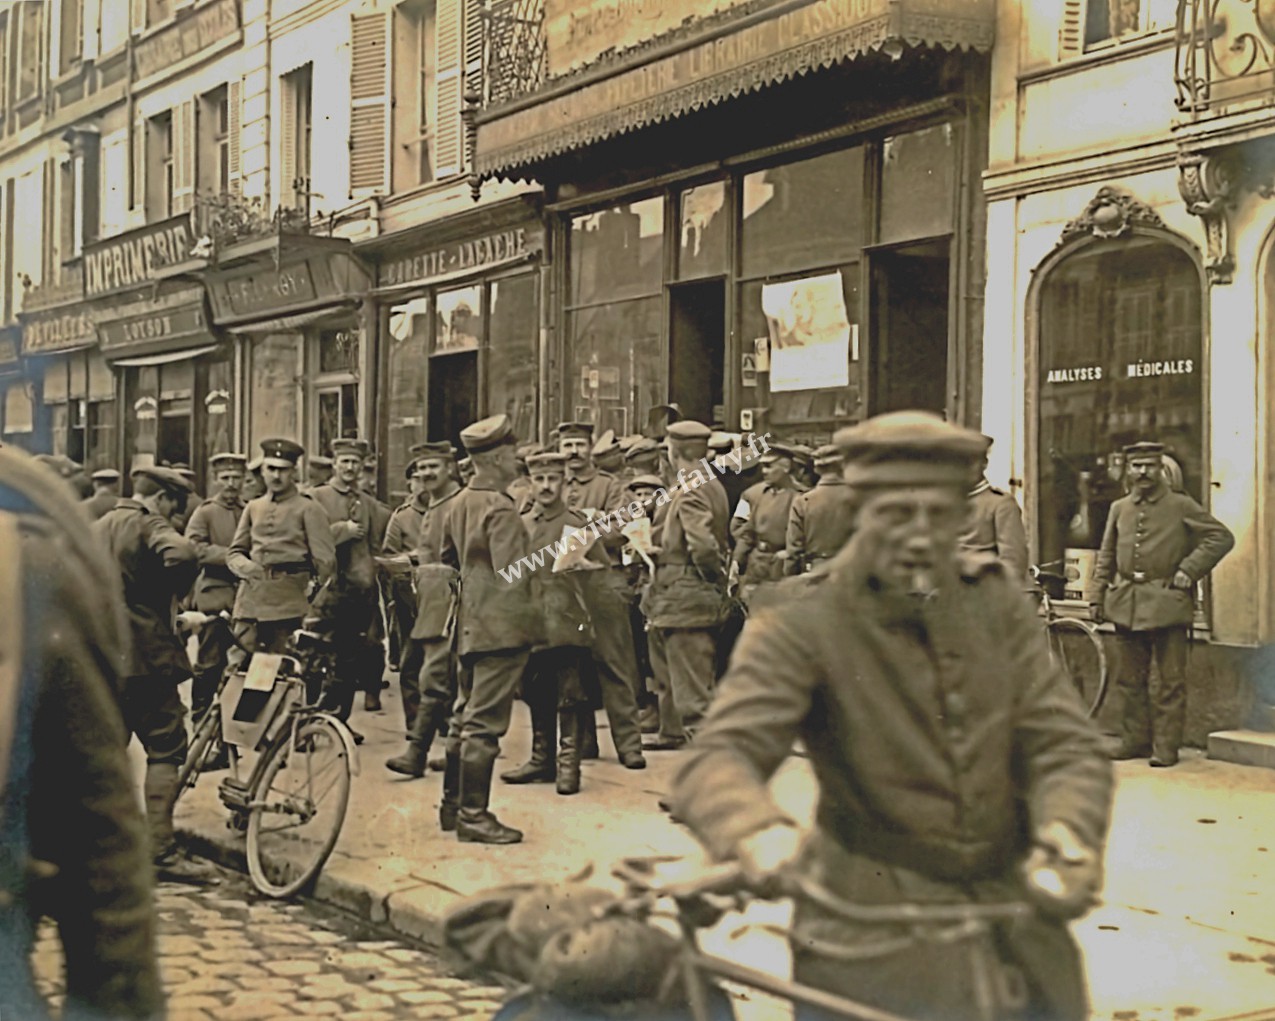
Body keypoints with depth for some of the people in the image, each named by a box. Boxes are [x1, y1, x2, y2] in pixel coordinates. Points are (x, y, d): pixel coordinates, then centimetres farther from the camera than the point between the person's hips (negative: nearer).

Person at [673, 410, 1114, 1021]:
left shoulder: (996, 605, 3)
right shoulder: (804, 628, -11)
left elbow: (1067, 746, -1)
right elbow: (717, 758, -22)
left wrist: (1067, 834, -23)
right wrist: (758, 834, -44)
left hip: (1011, 916, 4)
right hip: (876, 942, -4)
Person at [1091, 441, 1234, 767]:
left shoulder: (1182, 506, 1)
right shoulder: (1119, 509, 13)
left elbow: (1221, 537, -1)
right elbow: (1106, 557, 17)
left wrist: (1189, 570, -8)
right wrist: (1098, 597, 11)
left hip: (1167, 602, -4)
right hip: (1126, 604, 4)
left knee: (1170, 680, -1)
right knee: (1130, 679, 9)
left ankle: (1166, 746, 4)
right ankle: (1135, 740, 19)